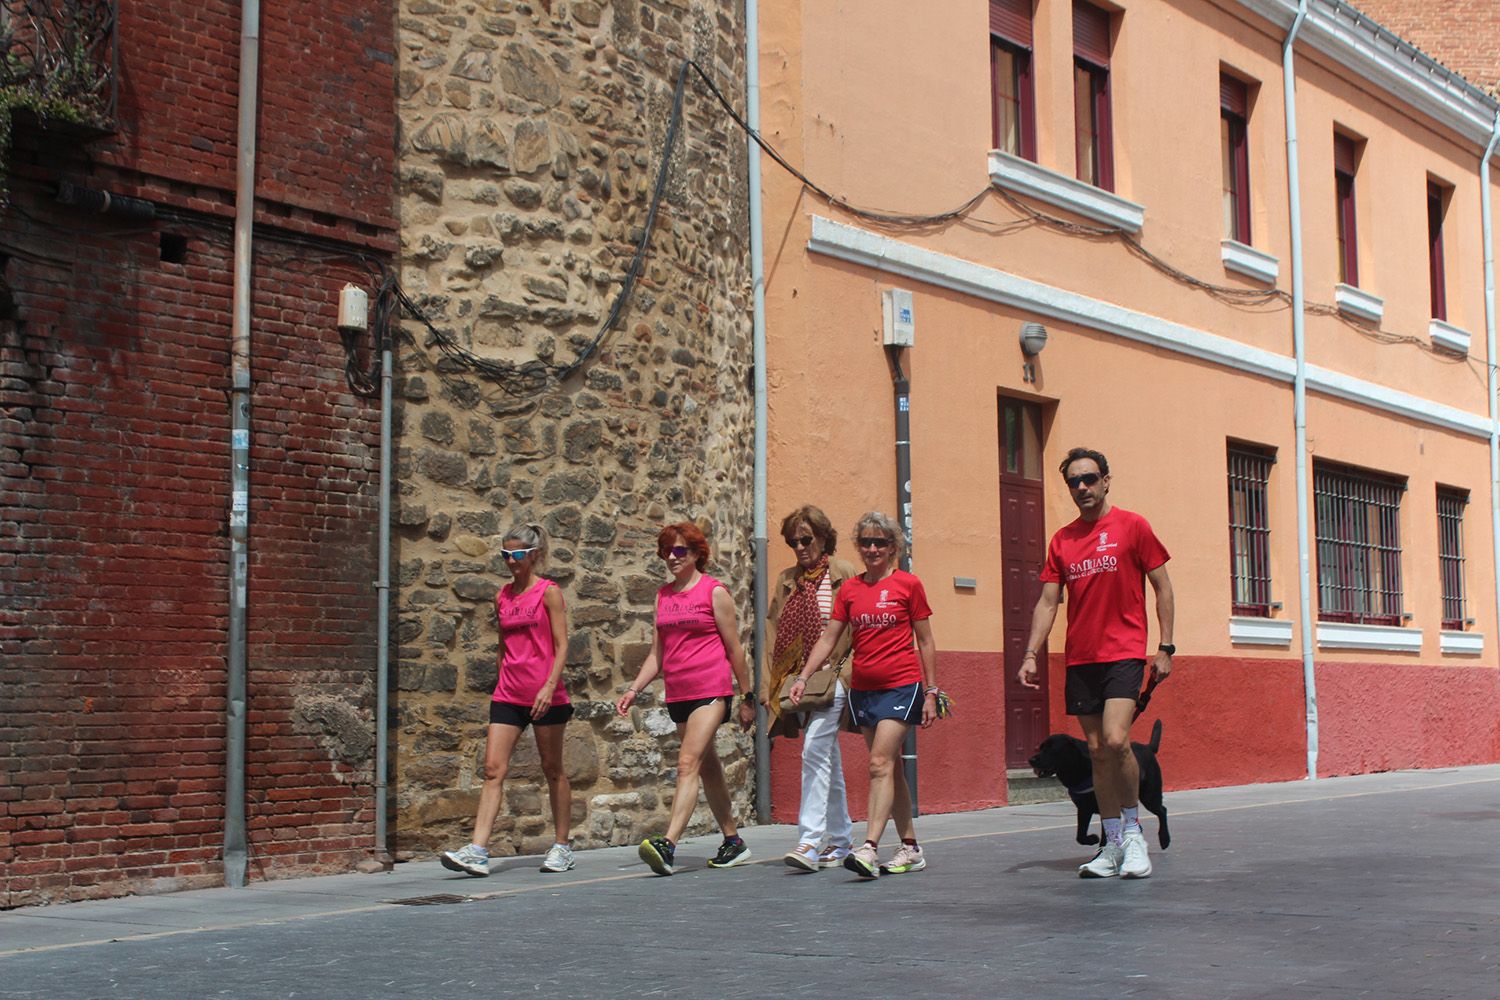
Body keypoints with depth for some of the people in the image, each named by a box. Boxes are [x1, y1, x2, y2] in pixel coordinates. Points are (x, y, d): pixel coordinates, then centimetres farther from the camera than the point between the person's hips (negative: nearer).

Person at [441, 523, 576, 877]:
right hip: (508, 694, 5)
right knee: (493, 768, -7)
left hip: (545, 694, -5)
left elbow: (561, 645, -8)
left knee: (552, 769, 7)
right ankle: (477, 851, -13)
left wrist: (549, 686, -19)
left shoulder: (548, 592, -3)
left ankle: (562, 846, 19)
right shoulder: (502, 597, 12)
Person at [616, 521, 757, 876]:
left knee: (688, 763, -18)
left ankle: (668, 844, -28)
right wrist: (634, 689, 4)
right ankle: (734, 843, 24)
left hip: (711, 690, -6)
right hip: (678, 693, 7)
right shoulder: (663, 596, 14)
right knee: (708, 768, 13)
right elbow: (657, 652, 15)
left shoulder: (714, 591, -3)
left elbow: (734, 648, -1)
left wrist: (747, 697, 1)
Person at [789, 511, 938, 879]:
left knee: (880, 763, -16)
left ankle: (869, 848, -23)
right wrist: (803, 677, -4)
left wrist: (931, 692, 0)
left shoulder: (908, 584, -1)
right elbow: (828, 639, 7)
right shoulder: (849, 589, 8)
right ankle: (911, 849, 17)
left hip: (901, 686, -5)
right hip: (862, 688, 5)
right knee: (890, 768, 9)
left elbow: (925, 642, 2)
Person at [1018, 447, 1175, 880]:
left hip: (1124, 653, -4)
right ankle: (1113, 844, 14)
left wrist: (1165, 647, -4)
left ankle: (1133, 828, 0)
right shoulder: (1062, 540, 11)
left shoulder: (1131, 527, 0)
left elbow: (1162, 588, 2)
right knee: (1097, 750, 6)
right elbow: (1047, 603, 10)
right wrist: (1031, 655, 0)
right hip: (1080, 659, 4)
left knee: (1115, 740, -19)